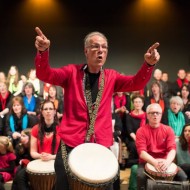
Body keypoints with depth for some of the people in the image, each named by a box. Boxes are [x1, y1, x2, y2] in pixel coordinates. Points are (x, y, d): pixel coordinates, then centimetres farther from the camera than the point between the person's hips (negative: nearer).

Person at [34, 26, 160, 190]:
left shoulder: (111, 77, 7)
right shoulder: (72, 72, 1)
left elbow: (136, 83, -6)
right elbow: (45, 75, -11)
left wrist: (148, 64, -27)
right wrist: (43, 51, -32)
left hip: (101, 145, 2)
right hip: (70, 143, -2)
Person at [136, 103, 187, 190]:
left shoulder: (168, 130, 4)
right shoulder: (141, 131, -4)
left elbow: (172, 149, -8)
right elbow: (142, 152, -14)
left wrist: (167, 161, -30)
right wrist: (155, 162, -31)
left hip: (165, 162, 3)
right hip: (147, 162, -2)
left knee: (182, 177, -19)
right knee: (141, 176, -33)